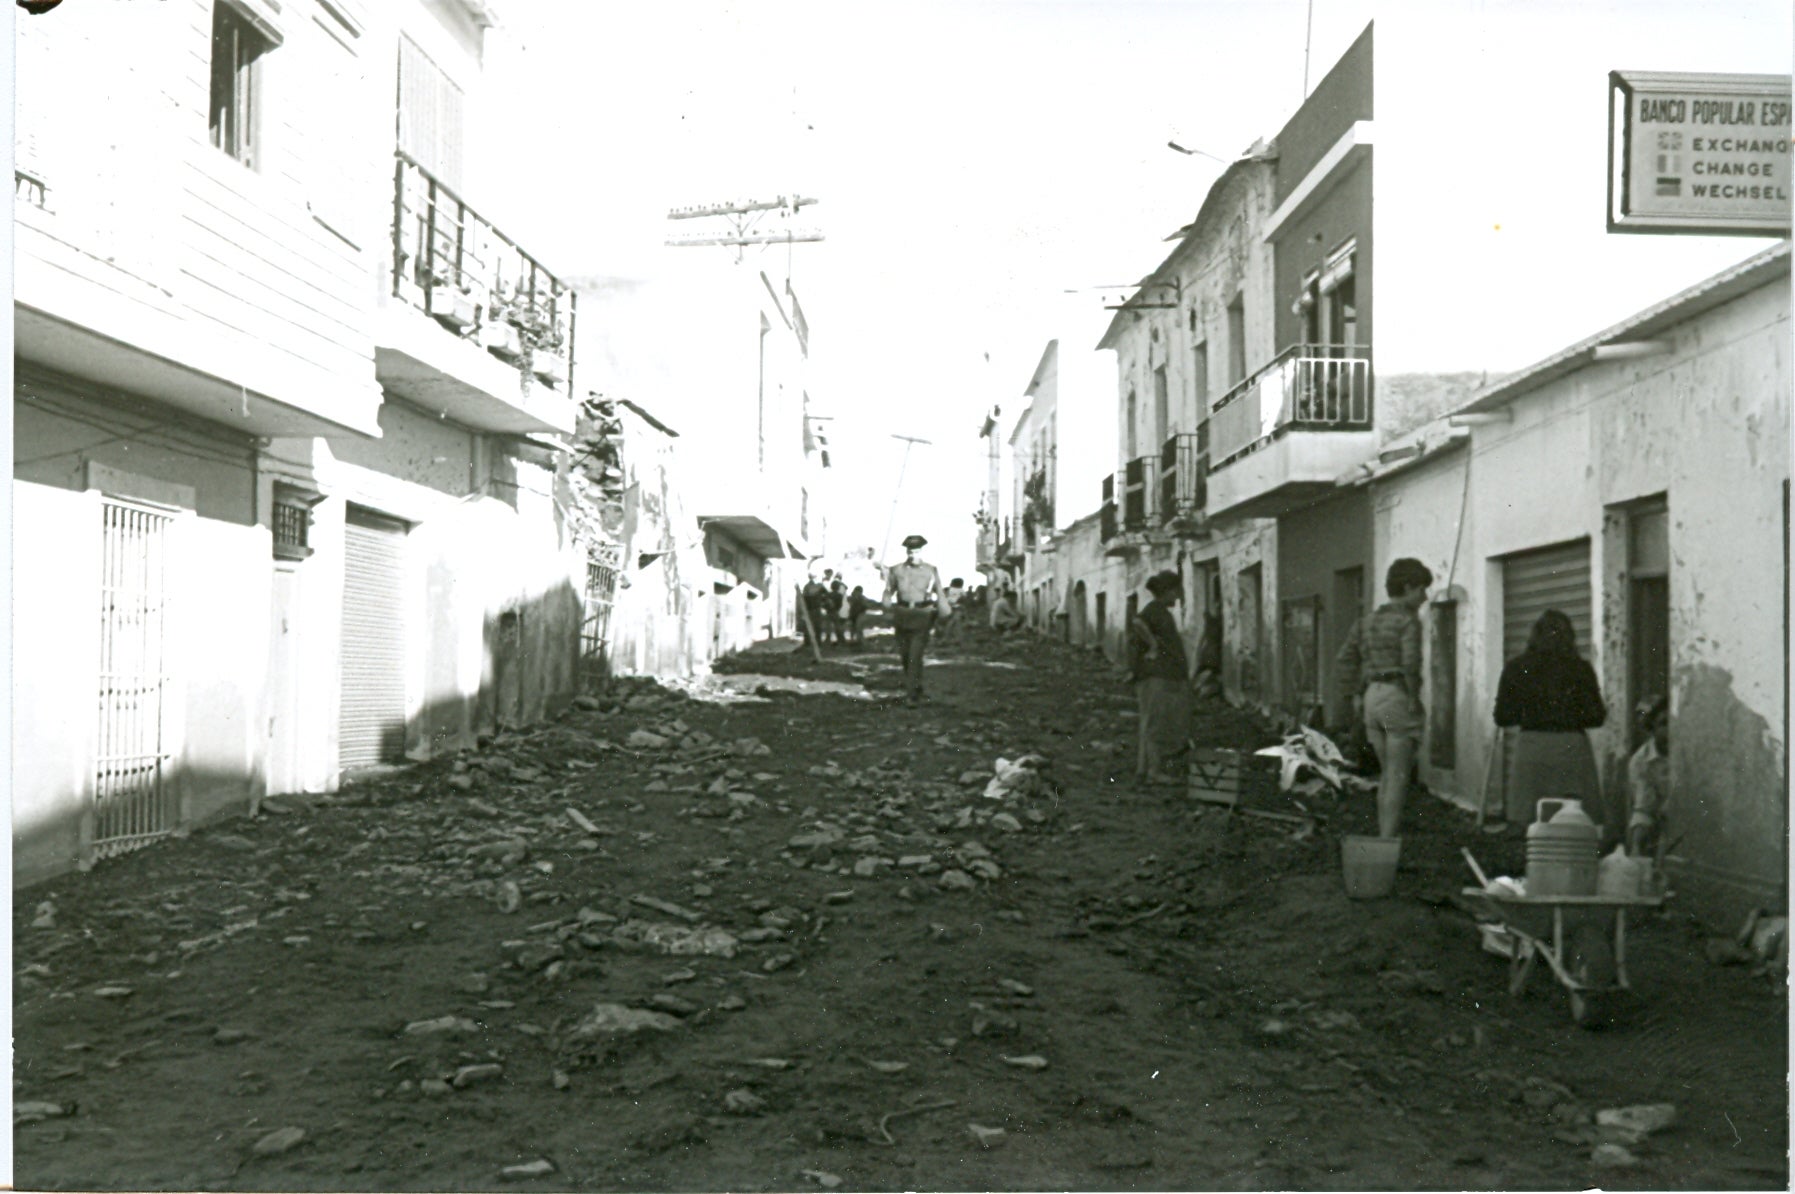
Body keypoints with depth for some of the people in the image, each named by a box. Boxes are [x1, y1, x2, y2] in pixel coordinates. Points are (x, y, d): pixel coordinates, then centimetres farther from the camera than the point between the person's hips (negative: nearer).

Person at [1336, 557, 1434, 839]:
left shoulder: (1369, 621, 14)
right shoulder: (1409, 620, -8)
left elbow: (1345, 657, 11)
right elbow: (1410, 661, -22)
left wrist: (1355, 695, 13)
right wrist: (1414, 697, -12)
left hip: (1372, 698, 7)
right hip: (1398, 698, -7)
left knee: (1387, 774, 17)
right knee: (1398, 776, -2)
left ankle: (1382, 837, 18)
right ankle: (1389, 840, -4)